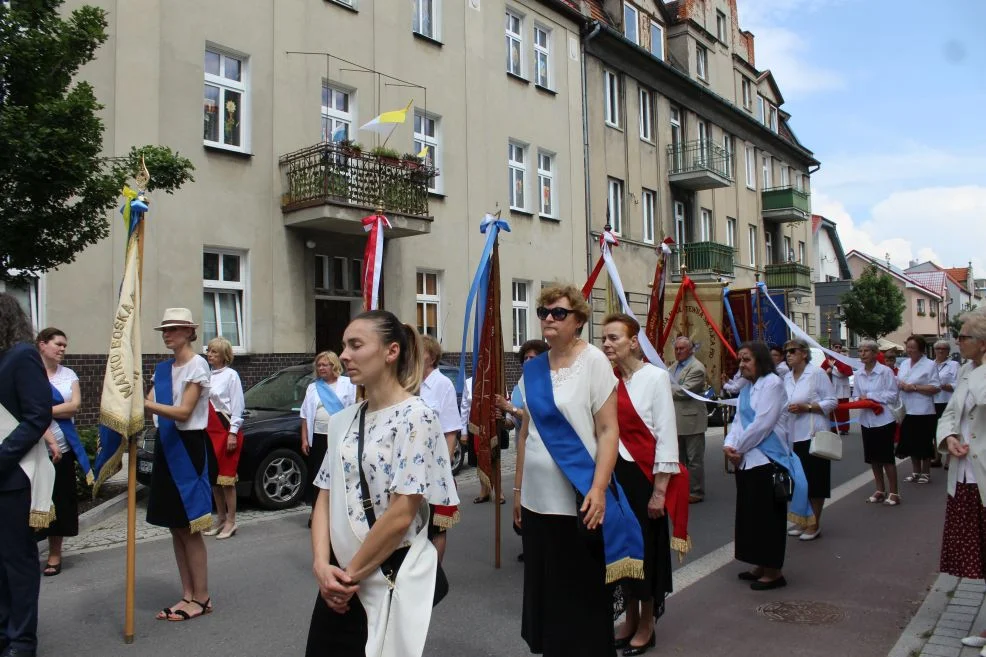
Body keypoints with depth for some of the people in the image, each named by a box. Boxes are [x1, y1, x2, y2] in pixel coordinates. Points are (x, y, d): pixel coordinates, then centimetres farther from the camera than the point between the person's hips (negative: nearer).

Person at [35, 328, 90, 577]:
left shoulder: (69, 374, 9)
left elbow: (75, 406, -2)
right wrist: (51, 441, -19)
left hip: (64, 448, 4)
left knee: (60, 501, 7)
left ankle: (54, 555, 17)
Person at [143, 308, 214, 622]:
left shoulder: (197, 365, -9)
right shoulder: (162, 369, 13)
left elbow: (184, 412, -18)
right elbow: (150, 404, 3)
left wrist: (145, 404, -30)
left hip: (188, 446, -8)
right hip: (166, 446, 8)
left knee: (189, 528, -2)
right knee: (175, 527, 10)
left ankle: (201, 598, 8)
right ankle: (188, 595, 19)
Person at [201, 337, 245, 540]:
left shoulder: (230, 375, -8)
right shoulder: (207, 375, 11)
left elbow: (237, 406, -10)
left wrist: (233, 433, -14)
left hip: (226, 429, -7)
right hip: (209, 429, 7)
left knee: (226, 476, -2)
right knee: (213, 476, 12)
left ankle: (230, 521, 8)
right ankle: (220, 518, 24)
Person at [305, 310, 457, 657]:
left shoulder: (415, 417, -15)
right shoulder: (343, 420, 6)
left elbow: (401, 514, -19)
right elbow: (325, 497, 7)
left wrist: (351, 575, -11)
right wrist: (322, 564, -7)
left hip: (392, 581, -6)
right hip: (339, 581, 6)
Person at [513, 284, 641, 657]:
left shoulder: (594, 361, -7)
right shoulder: (533, 368, 7)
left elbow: (609, 431, -11)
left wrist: (599, 489, -18)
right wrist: (518, 489, 13)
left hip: (578, 500, -5)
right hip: (537, 499, 5)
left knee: (584, 592, 6)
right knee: (544, 588, 14)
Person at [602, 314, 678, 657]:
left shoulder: (655, 377, -11)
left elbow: (666, 435, -11)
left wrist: (659, 490, -13)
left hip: (644, 474, -5)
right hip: (612, 473, 5)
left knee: (646, 545, 7)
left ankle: (646, 625, 27)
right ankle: (630, 619, 33)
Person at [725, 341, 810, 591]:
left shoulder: (772, 383, -10)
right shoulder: (746, 389, 15)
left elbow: (762, 424, -17)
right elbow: (739, 421, 11)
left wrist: (739, 448, -10)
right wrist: (729, 444, -7)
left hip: (768, 460, -8)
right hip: (746, 461, 8)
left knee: (768, 516, -1)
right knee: (750, 513, 13)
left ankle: (774, 571, 10)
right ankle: (762, 566, 25)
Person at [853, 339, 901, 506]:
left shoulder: (886, 371, -9)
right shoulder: (858, 374, 6)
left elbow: (893, 395, -11)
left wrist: (870, 396, -15)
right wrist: (859, 401, -8)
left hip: (884, 419, -5)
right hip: (867, 420, 5)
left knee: (887, 457, 0)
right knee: (873, 457, 12)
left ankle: (893, 492, 12)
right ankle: (880, 490, 25)